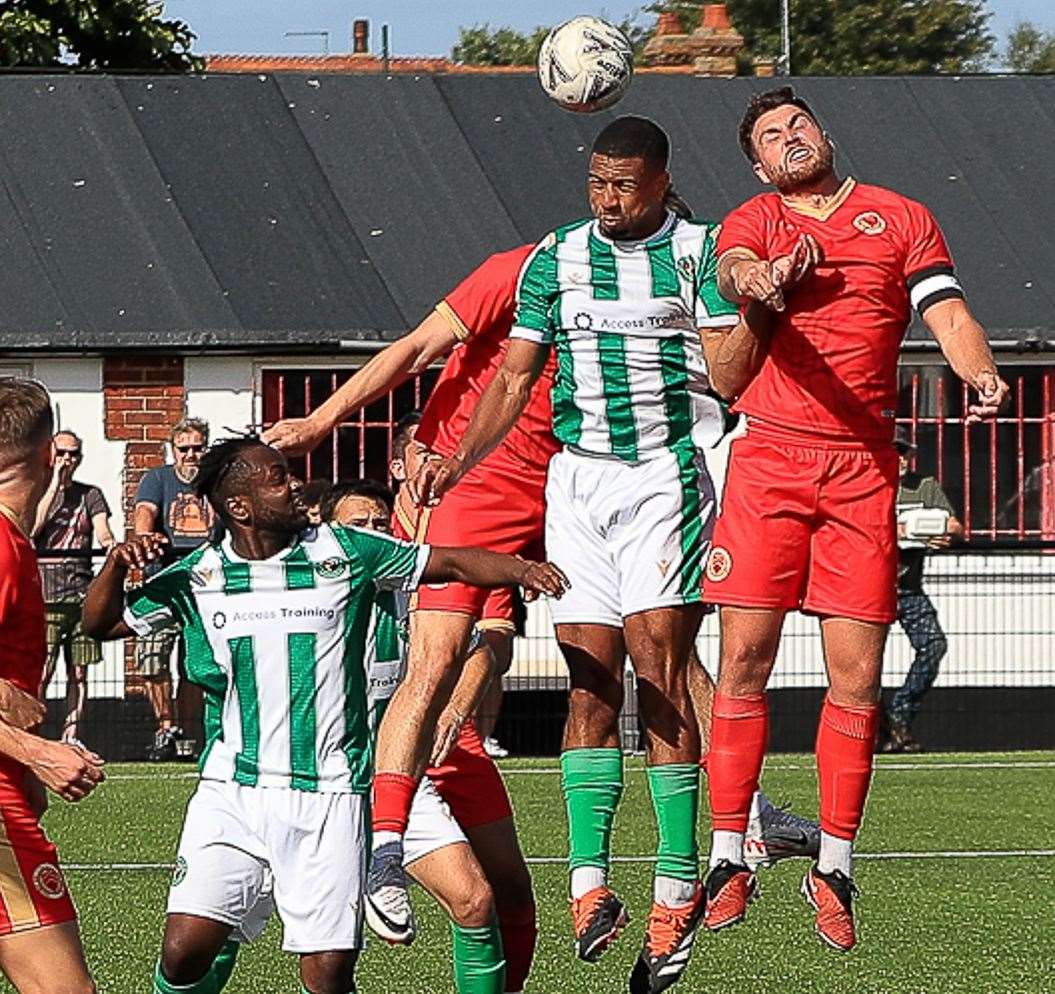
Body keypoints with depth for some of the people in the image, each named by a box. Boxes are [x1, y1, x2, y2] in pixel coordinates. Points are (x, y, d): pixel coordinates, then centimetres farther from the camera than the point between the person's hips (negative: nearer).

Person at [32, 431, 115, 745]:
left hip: (81, 591, 3)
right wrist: (55, 484, -9)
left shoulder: (90, 495, 13)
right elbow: (33, 527, -12)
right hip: (45, 594, -3)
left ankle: (72, 734, 9)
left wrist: (112, 545, -23)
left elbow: (102, 533, 1)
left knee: (78, 671, 4)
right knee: (42, 670, -10)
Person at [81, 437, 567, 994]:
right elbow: (101, 624, 14)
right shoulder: (196, 576, 4)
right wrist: (117, 565, -5)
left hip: (329, 797, 0)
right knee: (186, 948, -14)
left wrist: (521, 569, -13)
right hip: (232, 795, 0)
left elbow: (451, 562, 4)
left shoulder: (345, 553, 3)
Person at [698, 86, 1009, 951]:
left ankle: (834, 865, 8)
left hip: (863, 467, 1)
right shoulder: (750, 225, 9)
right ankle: (730, 857, 3)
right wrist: (760, 284, -38)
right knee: (745, 658, -5)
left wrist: (979, 370, -19)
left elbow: (946, 310, 4)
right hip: (768, 459, -1)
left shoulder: (900, 219, 12)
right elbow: (736, 272, -13)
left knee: (857, 675, -2)